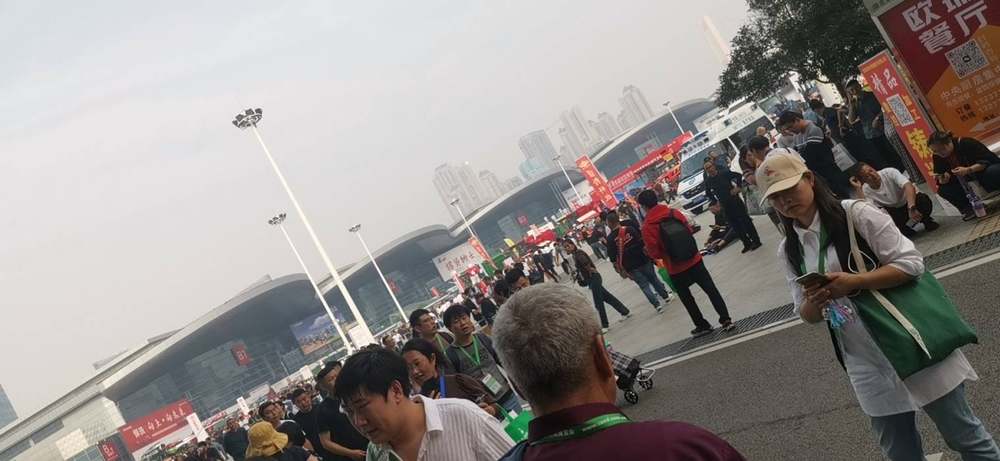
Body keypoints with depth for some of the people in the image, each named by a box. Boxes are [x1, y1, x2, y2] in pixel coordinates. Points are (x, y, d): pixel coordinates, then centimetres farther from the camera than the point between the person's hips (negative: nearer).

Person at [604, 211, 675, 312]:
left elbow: (613, 258, -9)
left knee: (644, 285, 11)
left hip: (630, 266, -1)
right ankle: (666, 296, 36)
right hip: (642, 260, 1)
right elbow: (643, 243, -6)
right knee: (654, 279, 22)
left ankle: (657, 305, 9)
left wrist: (621, 270, 1)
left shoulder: (610, 239, -10)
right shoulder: (630, 229, -7)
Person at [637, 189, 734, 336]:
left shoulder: (647, 227, -17)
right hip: (694, 261, 3)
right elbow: (689, 230, 8)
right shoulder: (675, 213, -3)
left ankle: (702, 325, 27)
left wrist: (647, 250, 5)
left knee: (686, 298, 18)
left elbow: (654, 253, -16)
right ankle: (726, 319, 8)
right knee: (711, 289, 11)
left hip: (676, 269, -3)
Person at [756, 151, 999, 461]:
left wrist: (854, 282, -22)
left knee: (964, 436, 8)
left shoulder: (857, 214, -10)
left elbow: (911, 264, -12)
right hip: (867, 365, 5)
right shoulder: (788, 251, 5)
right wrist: (813, 302, -14)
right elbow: (809, 317, 9)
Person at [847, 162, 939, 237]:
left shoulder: (889, 172, -23)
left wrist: (911, 208, -54)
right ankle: (906, 231, -1)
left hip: (911, 201, -2)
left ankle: (927, 221, -1)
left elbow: (908, 186, -38)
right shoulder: (865, 191, -17)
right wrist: (858, 189, -35)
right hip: (894, 211, 2)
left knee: (924, 201, -36)